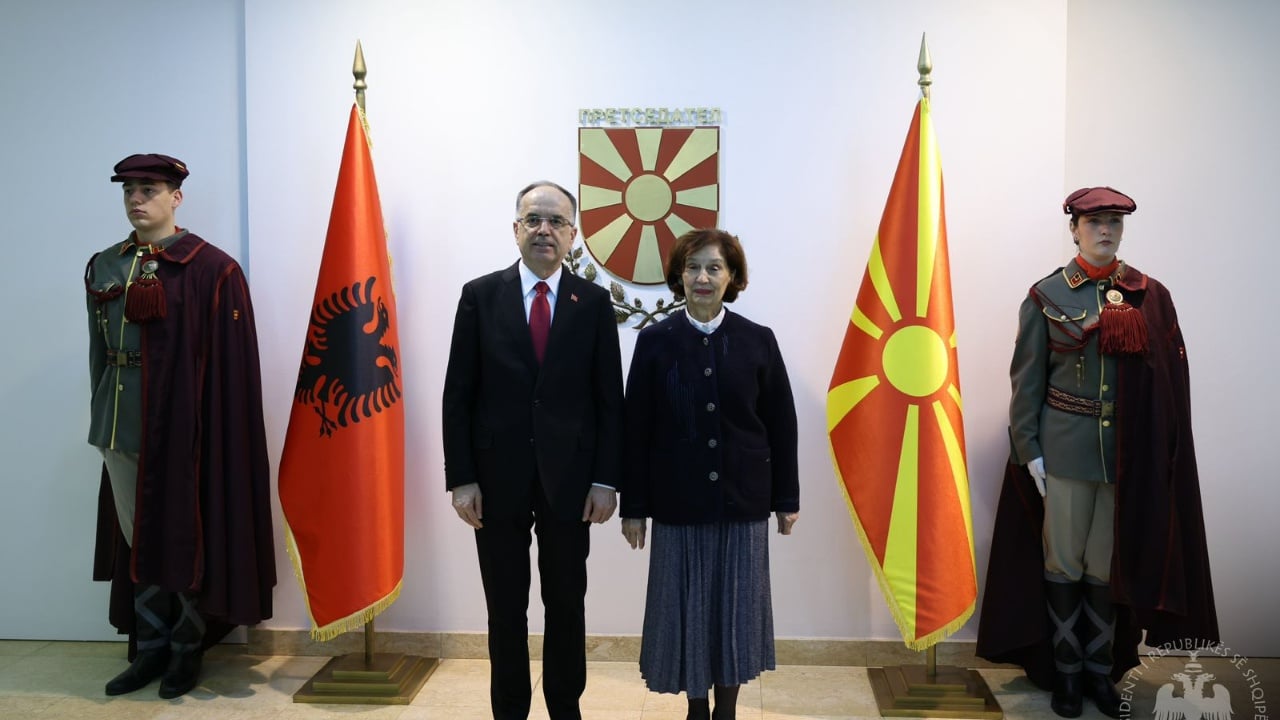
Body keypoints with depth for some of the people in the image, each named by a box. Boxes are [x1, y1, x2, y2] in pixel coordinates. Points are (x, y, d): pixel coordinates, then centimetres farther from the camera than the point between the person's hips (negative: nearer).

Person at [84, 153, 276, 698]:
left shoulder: (211, 269, -8)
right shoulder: (103, 267, 9)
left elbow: (230, 363, -10)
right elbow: (99, 351, 15)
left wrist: (208, 428, -13)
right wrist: (101, 415, 13)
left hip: (183, 421, -5)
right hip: (120, 423, 5)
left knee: (185, 534, 5)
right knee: (137, 536, 12)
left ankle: (188, 648, 21)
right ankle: (151, 647, 26)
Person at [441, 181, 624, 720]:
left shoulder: (594, 302, 2)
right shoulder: (480, 295, 0)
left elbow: (609, 398, 1)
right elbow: (458, 394, -1)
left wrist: (606, 479, -4)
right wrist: (460, 478, -6)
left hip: (570, 479, 1)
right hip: (498, 479, 0)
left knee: (567, 605, 12)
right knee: (506, 609, 11)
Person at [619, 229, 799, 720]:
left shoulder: (758, 340, 0)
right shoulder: (654, 342, -2)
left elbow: (781, 425, 3)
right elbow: (636, 429, -1)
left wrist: (787, 497, 3)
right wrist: (633, 505, -2)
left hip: (743, 499, 1)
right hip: (678, 501, 0)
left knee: (736, 604, 9)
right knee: (685, 606, 8)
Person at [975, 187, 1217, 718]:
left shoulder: (1150, 296, 4)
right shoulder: (1047, 295, -1)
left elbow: (1171, 380, 4)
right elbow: (1026, 380, -1)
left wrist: (1160, 452, -2)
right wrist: (1029, 450, -5)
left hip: (1130, 451, 1)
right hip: (1065, 448, -1)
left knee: (1110, 565, 9)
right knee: (1063, 564, 6)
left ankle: (1101, 669, 24)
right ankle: (1066, 671, 20)